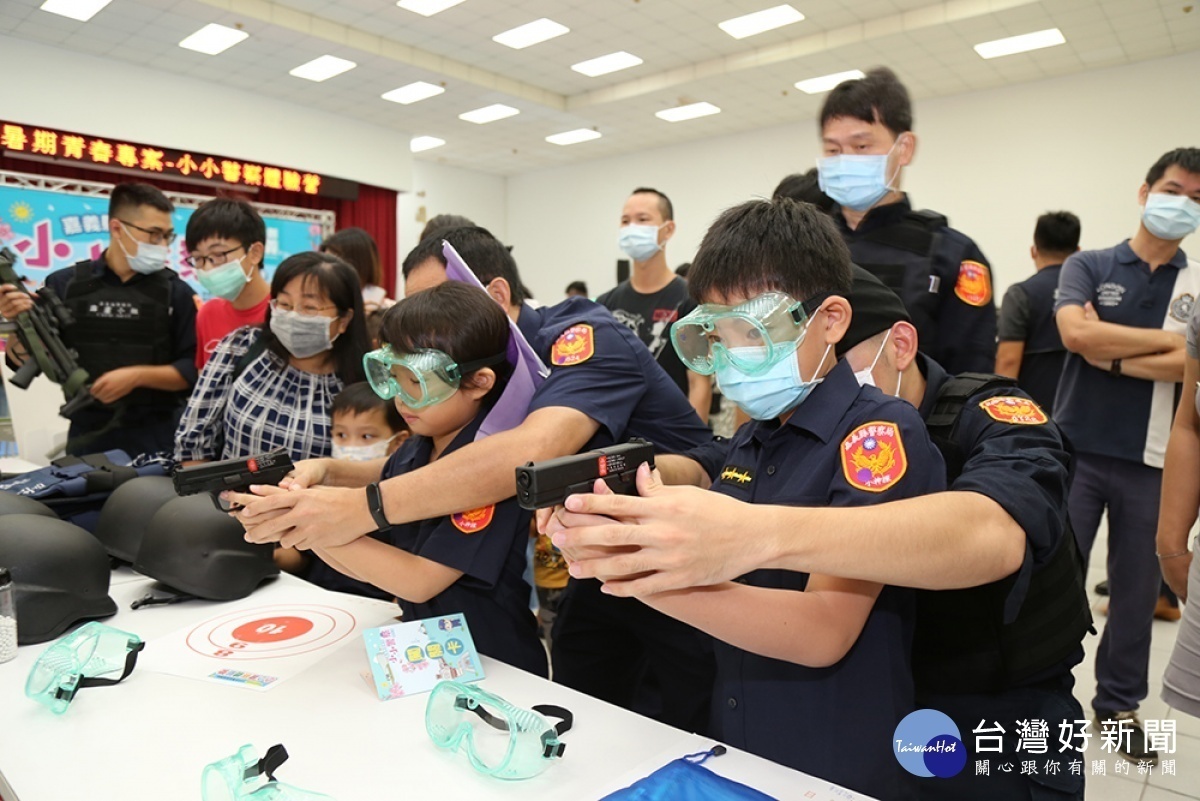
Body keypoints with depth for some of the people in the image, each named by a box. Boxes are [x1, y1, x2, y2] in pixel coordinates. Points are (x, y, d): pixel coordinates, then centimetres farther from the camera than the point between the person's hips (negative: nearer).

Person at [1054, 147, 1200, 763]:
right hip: (1077, 450, -2)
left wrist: (1109, 354, -13)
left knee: (1137, 590, 12)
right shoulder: (1087, 266, 2)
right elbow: (1075, 332, -16)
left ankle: (1119, 704, 30)